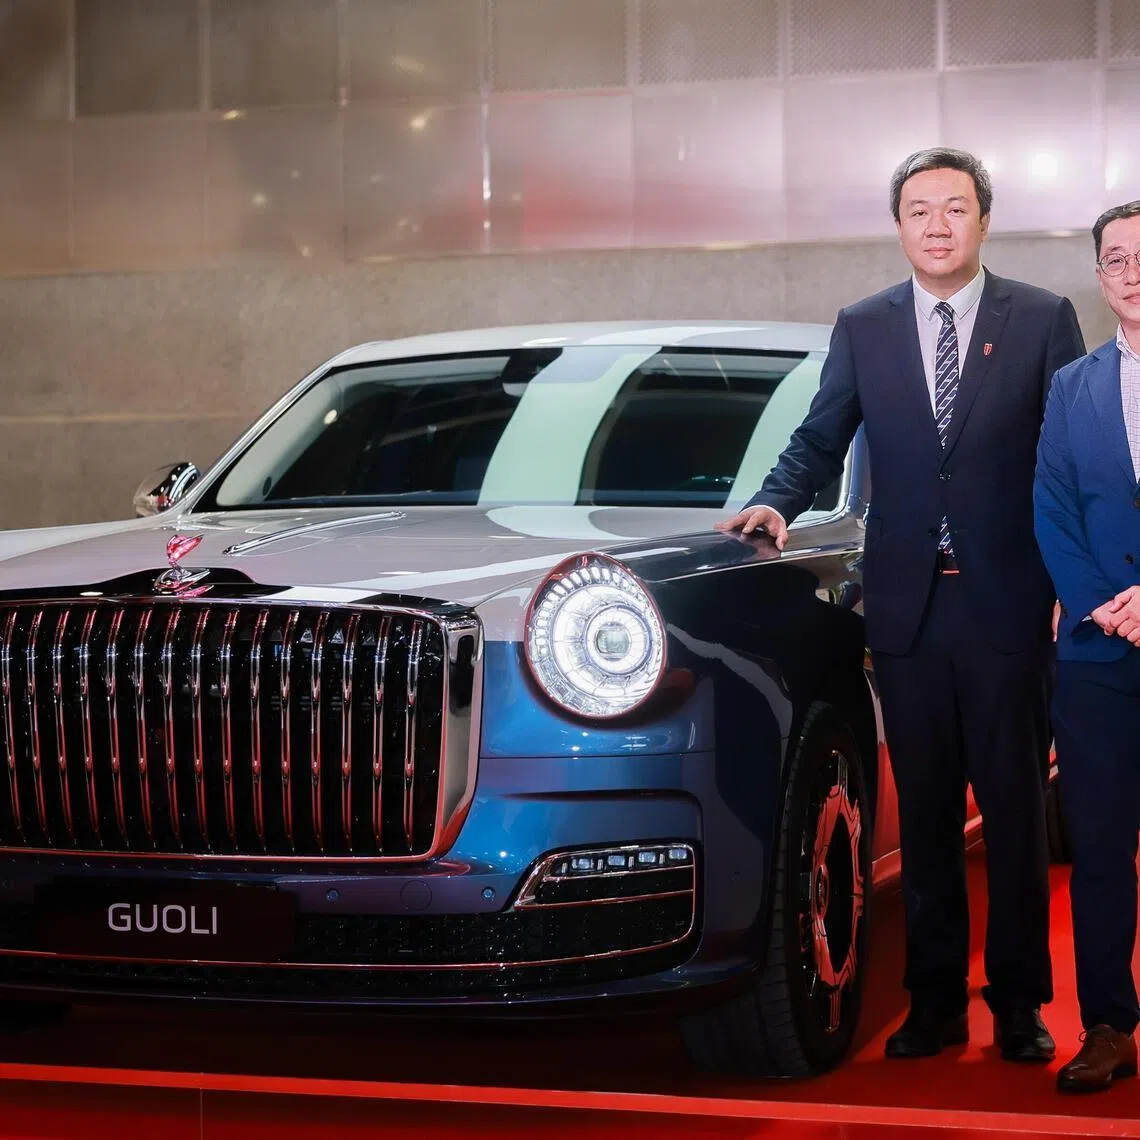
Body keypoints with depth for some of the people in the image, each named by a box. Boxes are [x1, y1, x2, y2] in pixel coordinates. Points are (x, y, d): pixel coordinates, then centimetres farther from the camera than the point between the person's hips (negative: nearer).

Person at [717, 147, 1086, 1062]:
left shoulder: (1042, 321, 1)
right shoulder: (863, 328, 8)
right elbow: (821, 439, 13)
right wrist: (779, 502, -7)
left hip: (1008, 607, -2)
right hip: (908, 608, 2)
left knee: (1016, 813, 4)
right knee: (925, 815, 8)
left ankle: (1019, 1003, 15)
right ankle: (935, 1001, 16)